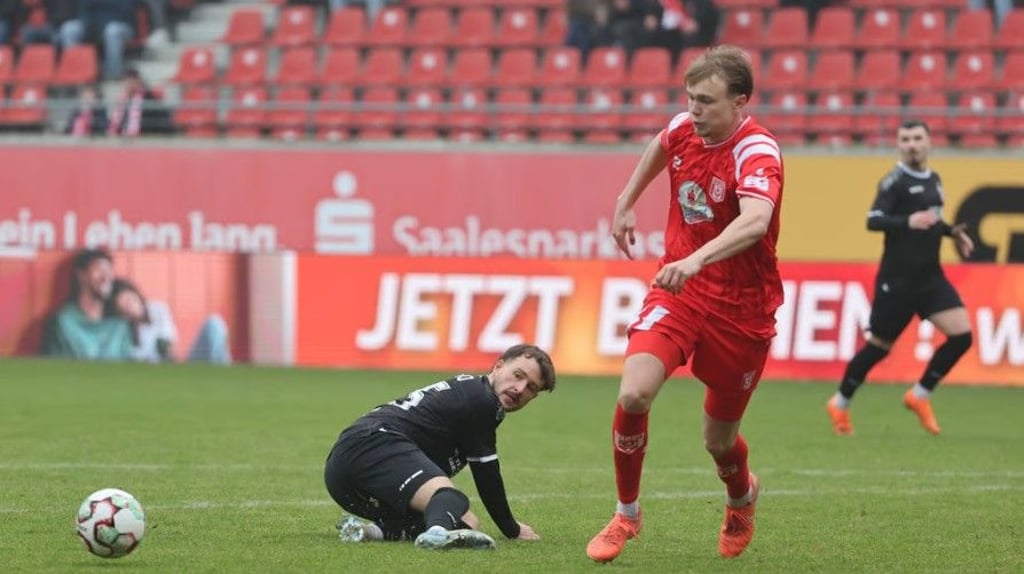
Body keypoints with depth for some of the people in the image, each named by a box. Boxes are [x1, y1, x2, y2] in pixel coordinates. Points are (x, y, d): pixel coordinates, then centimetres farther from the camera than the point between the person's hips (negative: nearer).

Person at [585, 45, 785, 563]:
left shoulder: (755, 152, -25)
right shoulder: (683, 128, -5)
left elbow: (755, 220, -46)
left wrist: (696, 260, -59)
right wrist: (626, 202, 27)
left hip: (740, 306, -4)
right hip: (677, 290, 4)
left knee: (719, 440, 9)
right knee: (634, 393, -20)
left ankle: (741, 499, 47)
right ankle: (626, 514, 2)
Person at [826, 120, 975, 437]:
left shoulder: (934, 179, 12)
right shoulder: (895, 180, -11)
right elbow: (873, 220, -23)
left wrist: (952, 232, 12)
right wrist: (908, 221, -37)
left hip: (930, 277, 7)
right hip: (898, 278, -6)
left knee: (961, 335, -8)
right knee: (879, 345, 2)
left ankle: (920, 395, 8)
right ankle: (840, 404, 22)